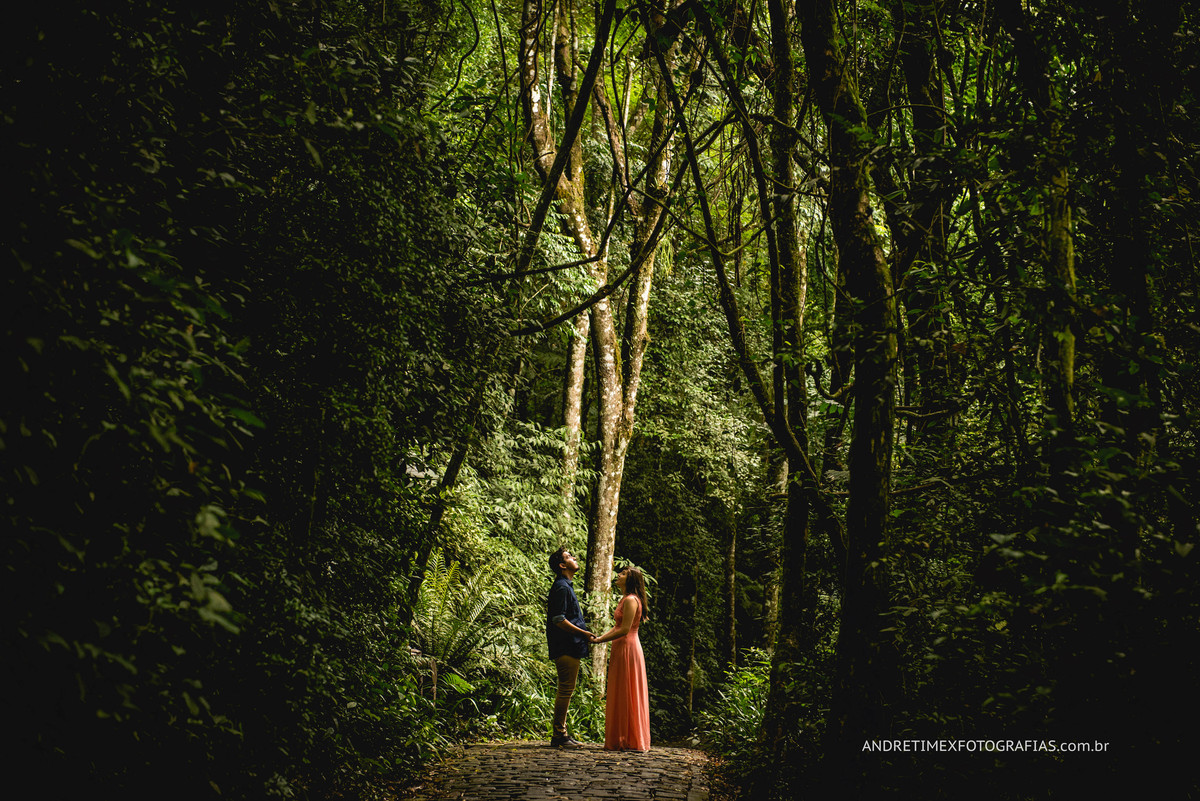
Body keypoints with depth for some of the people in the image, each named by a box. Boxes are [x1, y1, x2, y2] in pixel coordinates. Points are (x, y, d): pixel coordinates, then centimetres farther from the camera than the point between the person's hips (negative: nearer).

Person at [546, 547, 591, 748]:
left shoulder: (565, 586, 20)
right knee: (566, 689, -8)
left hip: (569, 647, 11)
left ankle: (560, 734, 17)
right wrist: (583, 633, -16)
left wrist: (584, 632, 20)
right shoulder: (561, 587, -13)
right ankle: (559, 734, -5)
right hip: (566, 647, -11)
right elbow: (558, 620, -20)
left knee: (565, 690, 13)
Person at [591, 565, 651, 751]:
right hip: (622, 649, 10)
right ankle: (623, 740, 16)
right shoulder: (625, 599, 17)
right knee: (620, 696, 12)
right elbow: (617, 627, 18)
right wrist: (599, 637, 6)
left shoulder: (631, 600, -14)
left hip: (627, 649, -10)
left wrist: (599, 640, -17)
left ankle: (629, 742, -1)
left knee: (625, 696, -5)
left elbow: (624, 630, -20)